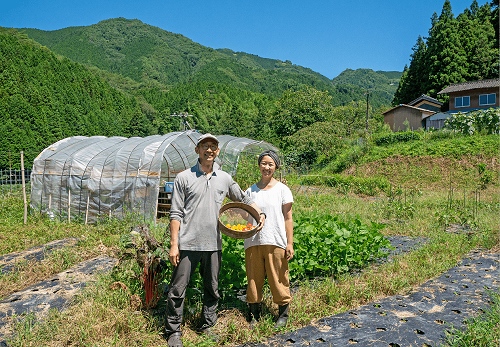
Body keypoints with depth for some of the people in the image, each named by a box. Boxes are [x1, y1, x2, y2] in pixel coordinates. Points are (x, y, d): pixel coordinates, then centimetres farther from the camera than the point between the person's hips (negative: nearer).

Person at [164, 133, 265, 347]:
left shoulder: (225, 179, 8)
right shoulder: (184, 178, -1)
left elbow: (243, 199, 21)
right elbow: (176, 213, -3)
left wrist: (260, 213, 5)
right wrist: (173, 244, -7)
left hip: (214, 245, 3)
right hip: (187, 244, -3)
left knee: (212, 289, 14)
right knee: (178, 289, 3)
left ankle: (208, 327, 32)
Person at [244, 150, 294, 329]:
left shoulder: (282, 190, 3)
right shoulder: (250, 191, 10)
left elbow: (288, 218, 2)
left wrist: (290, 243, -2)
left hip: (276, 242, -2)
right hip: (253, 241, 2)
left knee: (278, 279, 3)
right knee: (254, 278, 7)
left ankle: (283, 314, 23)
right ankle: (255, 315, 24)